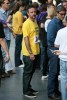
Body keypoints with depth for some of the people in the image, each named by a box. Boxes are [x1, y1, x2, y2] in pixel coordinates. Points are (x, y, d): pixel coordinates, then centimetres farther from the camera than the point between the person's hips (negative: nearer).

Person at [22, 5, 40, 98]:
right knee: (28, 72, 3)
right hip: (29, 53, -8)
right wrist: (30, 53, -20)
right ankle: (26, 91, 14)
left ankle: (29, 87, 31)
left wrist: (37, 50, 14)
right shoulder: (26, 24, -17)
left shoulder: (35, 22, 9)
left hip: (36, 52, 8)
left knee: (32, 71, 18)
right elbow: (26, 39, -19)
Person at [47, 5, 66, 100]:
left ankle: (55, 89, 27)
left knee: (57, 71, 15)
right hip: (53, 49, -7)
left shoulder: (61, 23, 7)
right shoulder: (53, 23, -16)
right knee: (53, 72, -1)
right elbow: (50, 38, -22)